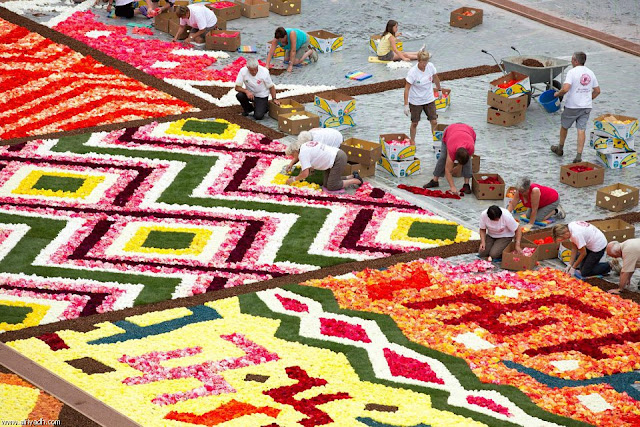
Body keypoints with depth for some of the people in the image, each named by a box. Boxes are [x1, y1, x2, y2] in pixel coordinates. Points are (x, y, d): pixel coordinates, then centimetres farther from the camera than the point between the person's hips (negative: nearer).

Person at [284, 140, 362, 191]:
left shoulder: (303, 154, -16)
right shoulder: (305, 145, 12)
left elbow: (305, 174, -19)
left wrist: (293, 179, -5)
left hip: (338, 159, -10)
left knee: (331, 187, -8)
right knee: (326, 184, 8)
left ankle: (356, 180, 2)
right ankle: (352, 177, 13)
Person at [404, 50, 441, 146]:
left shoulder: (430, 66, -12)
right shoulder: (412, 72, -25)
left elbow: (435, 78, 9)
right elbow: (407, 88, -22)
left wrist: (439, 90, 22)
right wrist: (406, 105, -25)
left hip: (429, 99, 3)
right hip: (415, 101, -3)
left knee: (434, 122, -1)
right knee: (414, 123, 8)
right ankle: (412, 142, 27)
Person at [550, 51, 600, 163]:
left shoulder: (572, 72, -15)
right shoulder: (590, 73, 6)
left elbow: (565, 89, -26)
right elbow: (597, 91, 12)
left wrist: (557, 94, -8)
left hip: (572, 106, -5)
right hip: (586, 107, 5)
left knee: (564, 126, 18)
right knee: (581, 130, 2)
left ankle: (560, 148, 35)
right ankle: (579, 155, -5)